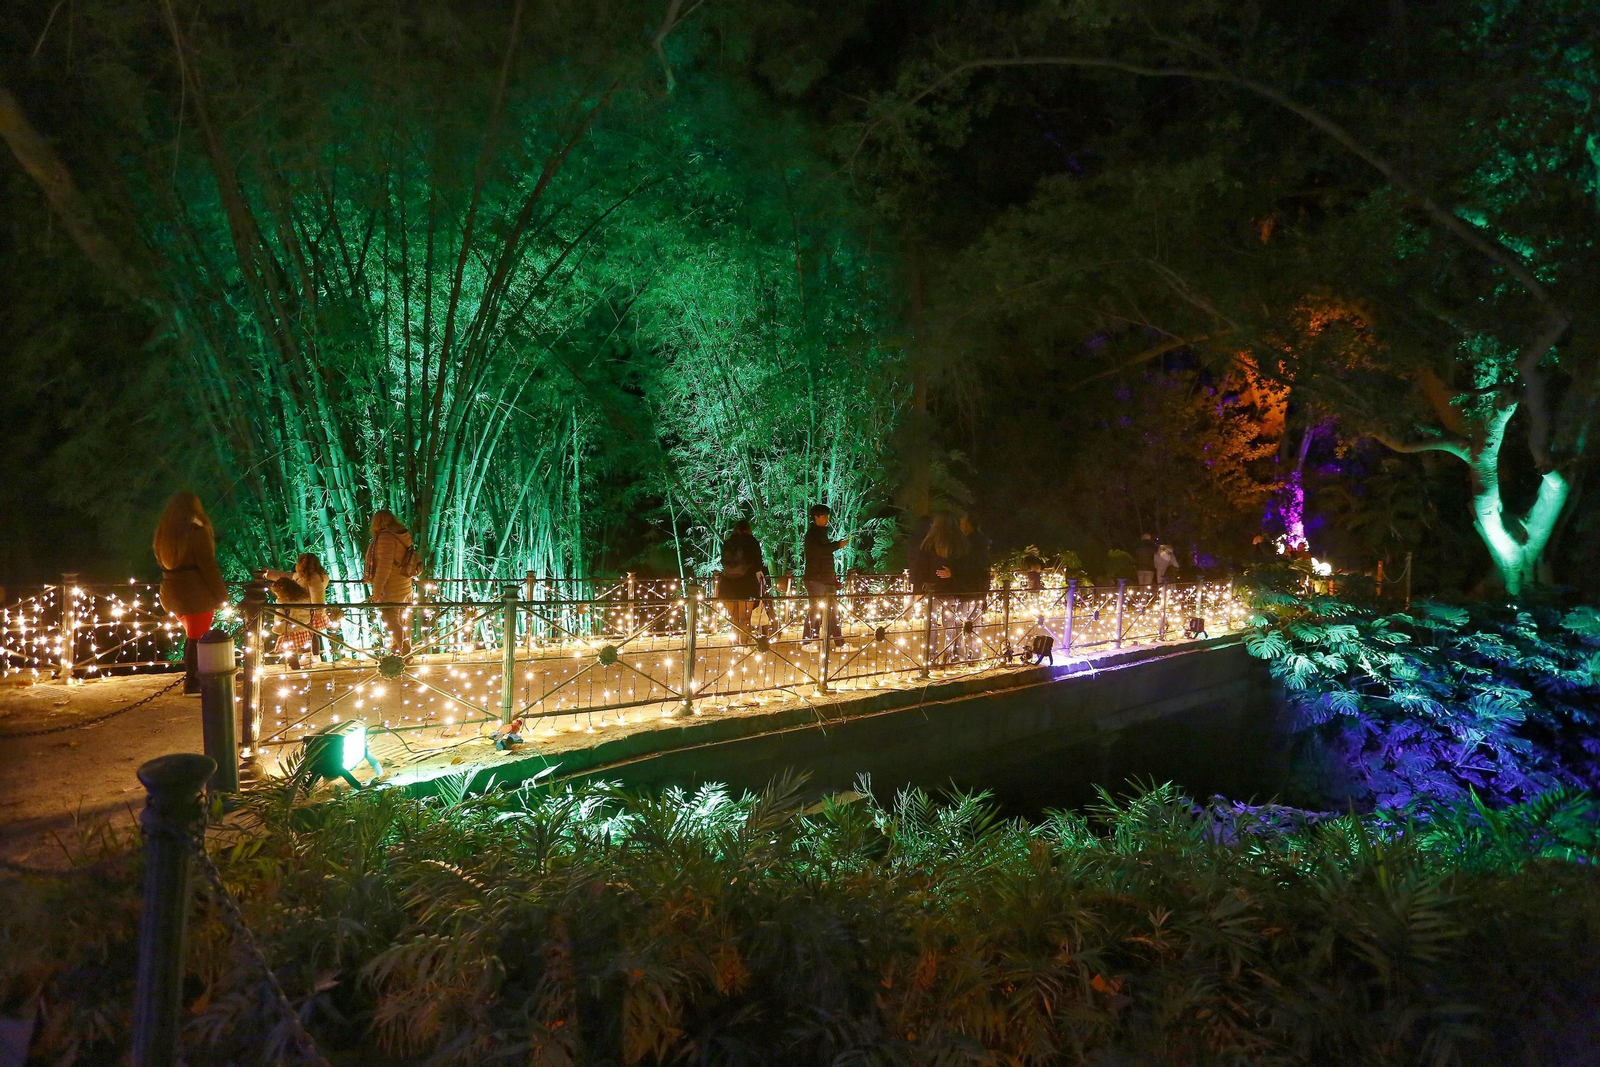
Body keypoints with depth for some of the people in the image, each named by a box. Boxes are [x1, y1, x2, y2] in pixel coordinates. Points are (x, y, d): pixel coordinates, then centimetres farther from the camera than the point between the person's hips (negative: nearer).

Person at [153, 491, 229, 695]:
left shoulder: (162, 533, 11)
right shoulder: (197, 532, -14)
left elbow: (163, 563, 17)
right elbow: (208, 567, -16)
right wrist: (221, 594, -12)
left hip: (172, 593, 7)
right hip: (196, 594, -7)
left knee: (192, 635, 20)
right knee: (197, 638, 0)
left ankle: (192, 676, 25)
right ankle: (193, 683, 4)